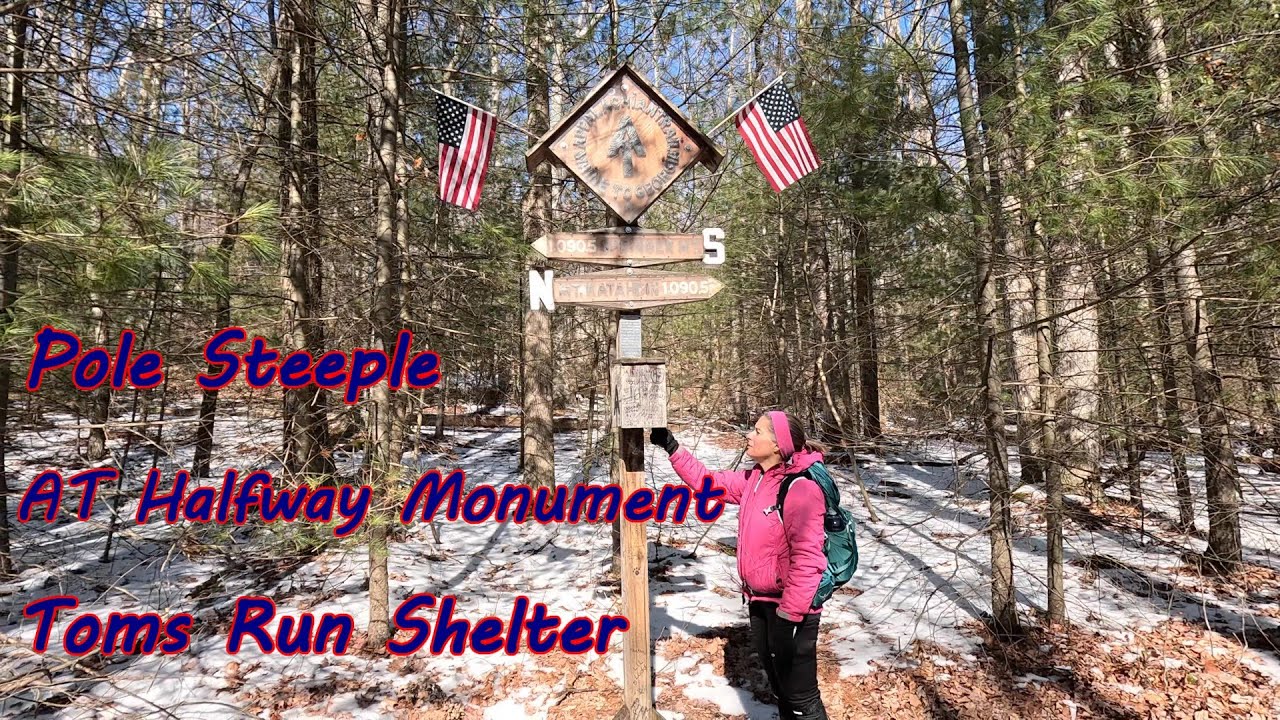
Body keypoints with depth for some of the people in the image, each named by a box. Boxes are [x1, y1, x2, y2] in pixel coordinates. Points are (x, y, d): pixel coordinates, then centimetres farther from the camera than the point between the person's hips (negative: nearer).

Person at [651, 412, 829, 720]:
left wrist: (789, 614, -25)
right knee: (778, 686, 24)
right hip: (759, 600, 9)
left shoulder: (800, 488, -24)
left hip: (788, 605, -9)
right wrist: (672, 447, 8)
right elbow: (709, 482, 13)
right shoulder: (753, 480, 2)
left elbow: (807, 559, -27)